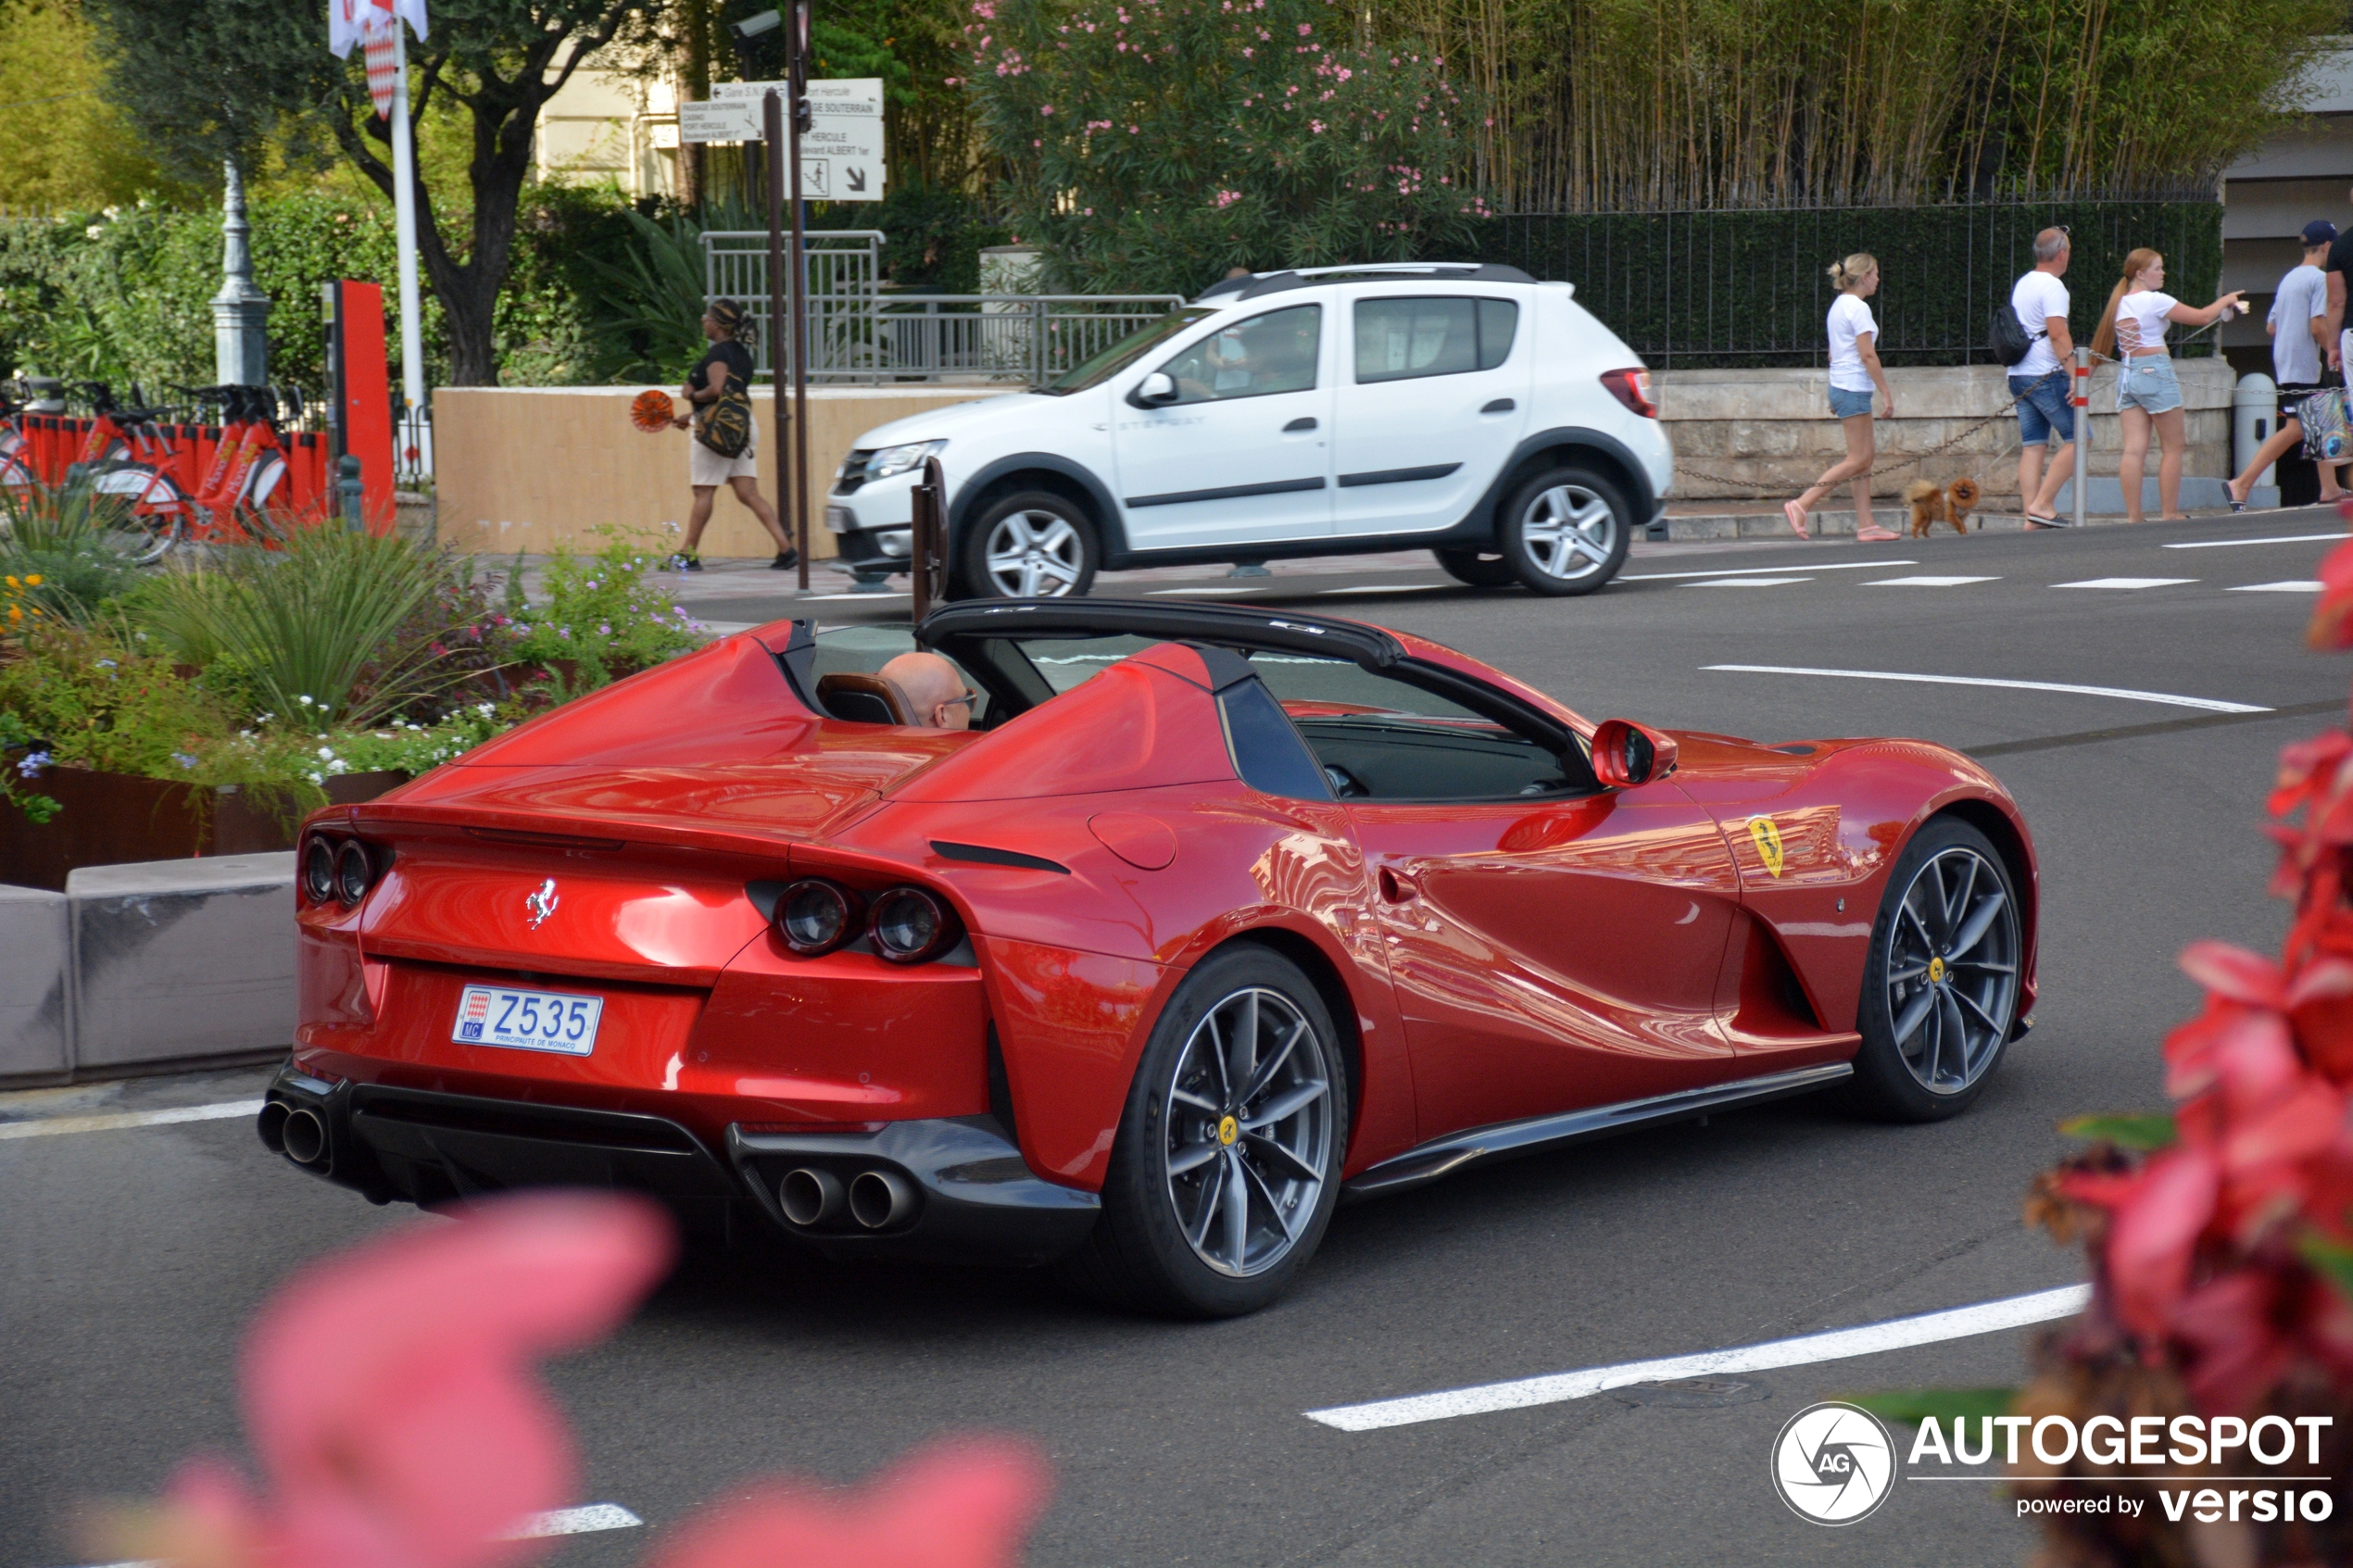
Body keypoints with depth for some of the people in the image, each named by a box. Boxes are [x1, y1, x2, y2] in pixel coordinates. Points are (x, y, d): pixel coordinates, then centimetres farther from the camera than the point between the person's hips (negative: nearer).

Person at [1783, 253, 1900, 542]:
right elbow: (1867, 355, -18)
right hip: (1854, 390, -10)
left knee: (1867, 454, 9)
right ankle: (1800, 506, -10)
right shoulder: (1858, 308, -14)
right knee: (1858, 459, -7)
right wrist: (1887, 394, -16)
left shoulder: (1838, 305, 15)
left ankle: (1866, 524, 7)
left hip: (1841, 386, 10)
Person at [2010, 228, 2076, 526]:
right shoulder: (2052, 286, -11)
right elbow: (2058, 335, -19)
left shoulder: (2022, 284, 18)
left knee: (2032, 446, 5)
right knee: (2076, 438, -3)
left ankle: (2031, 516, 0)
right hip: (2046, 376, -9)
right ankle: (2042, 504, -10)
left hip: (2019, 376, 9)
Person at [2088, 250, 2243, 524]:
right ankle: (2169, 514, 5)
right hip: (2154, 371, -7)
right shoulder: (2155, 300, -9)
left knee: (2134, 449, 0)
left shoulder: (2119, 303, 11)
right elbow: (2201, 317, -7)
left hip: (2126, 374, 7)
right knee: (2174, 446, 5)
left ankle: (2133, 516, -5)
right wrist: (2226, 301, 10)